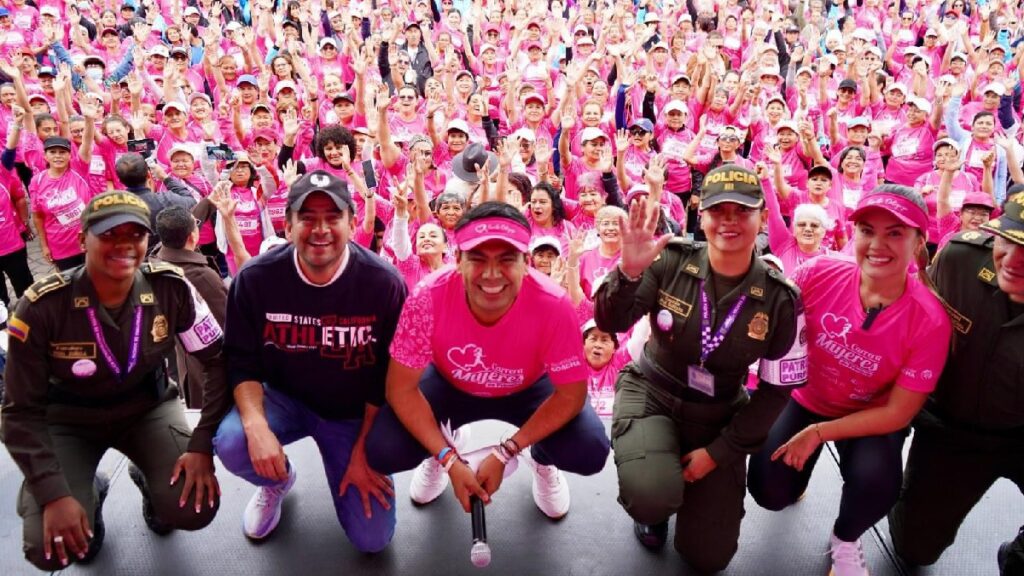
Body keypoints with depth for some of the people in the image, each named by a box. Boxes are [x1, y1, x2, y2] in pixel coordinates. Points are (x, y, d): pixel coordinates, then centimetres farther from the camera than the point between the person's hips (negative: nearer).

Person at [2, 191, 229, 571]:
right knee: (51, 549, -19)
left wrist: (202, 444, -23)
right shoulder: (43, 306, -23)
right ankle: (90, 493, 16)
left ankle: (149, 480, 15)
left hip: (147, 408, 1)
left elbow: (221, 363, -13)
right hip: (68, 420, -1)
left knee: (194, 509, -20)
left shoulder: (171, 288, -20)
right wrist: (54, 495, -25)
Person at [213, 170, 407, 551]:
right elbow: (243, 364, -8)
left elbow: (388, 380, -11)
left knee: (372, 538, -6)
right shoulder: (256, 279, -16)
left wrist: (363, 452, -11)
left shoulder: (385, 284, -20)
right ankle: (277, 479, 7)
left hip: (354, 414, -1)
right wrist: (255, 424, -27)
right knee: (231, 444, -32)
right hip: (283, 399, 1)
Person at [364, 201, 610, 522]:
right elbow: (402, 388, -22)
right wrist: (449, 460, -29)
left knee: (591, 454, -23)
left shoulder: (553, 305, -34)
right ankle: (439, 456, 19)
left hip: (528, 390, 0)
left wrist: (504, 453, -26)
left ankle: (543, 461, 17)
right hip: (449, 386, 1)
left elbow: (570, 394, -22)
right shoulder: (429, 298, -33)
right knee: (382, 452, -20)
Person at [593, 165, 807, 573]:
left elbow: (776, 391, -4)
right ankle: (653, 505, 8)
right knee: (653, 495, -32)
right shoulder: (670, 261, -14)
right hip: (651, 394, -1)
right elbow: (611, 323, -18)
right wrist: (629, 272, -39)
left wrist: (717, 452, -8)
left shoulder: (780, 299, -11)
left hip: (718, 417, 2)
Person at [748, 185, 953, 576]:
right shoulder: (820, 274, -23)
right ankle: (798, 473, 27)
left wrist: (818, 433, -21)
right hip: (806, 400, 2)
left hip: (871, 418, -1)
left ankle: (845, 541, 7)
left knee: (877, 483, -30)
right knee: (768, 491, -13)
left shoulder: (929, 321, -25)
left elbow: (897, 412, -18)